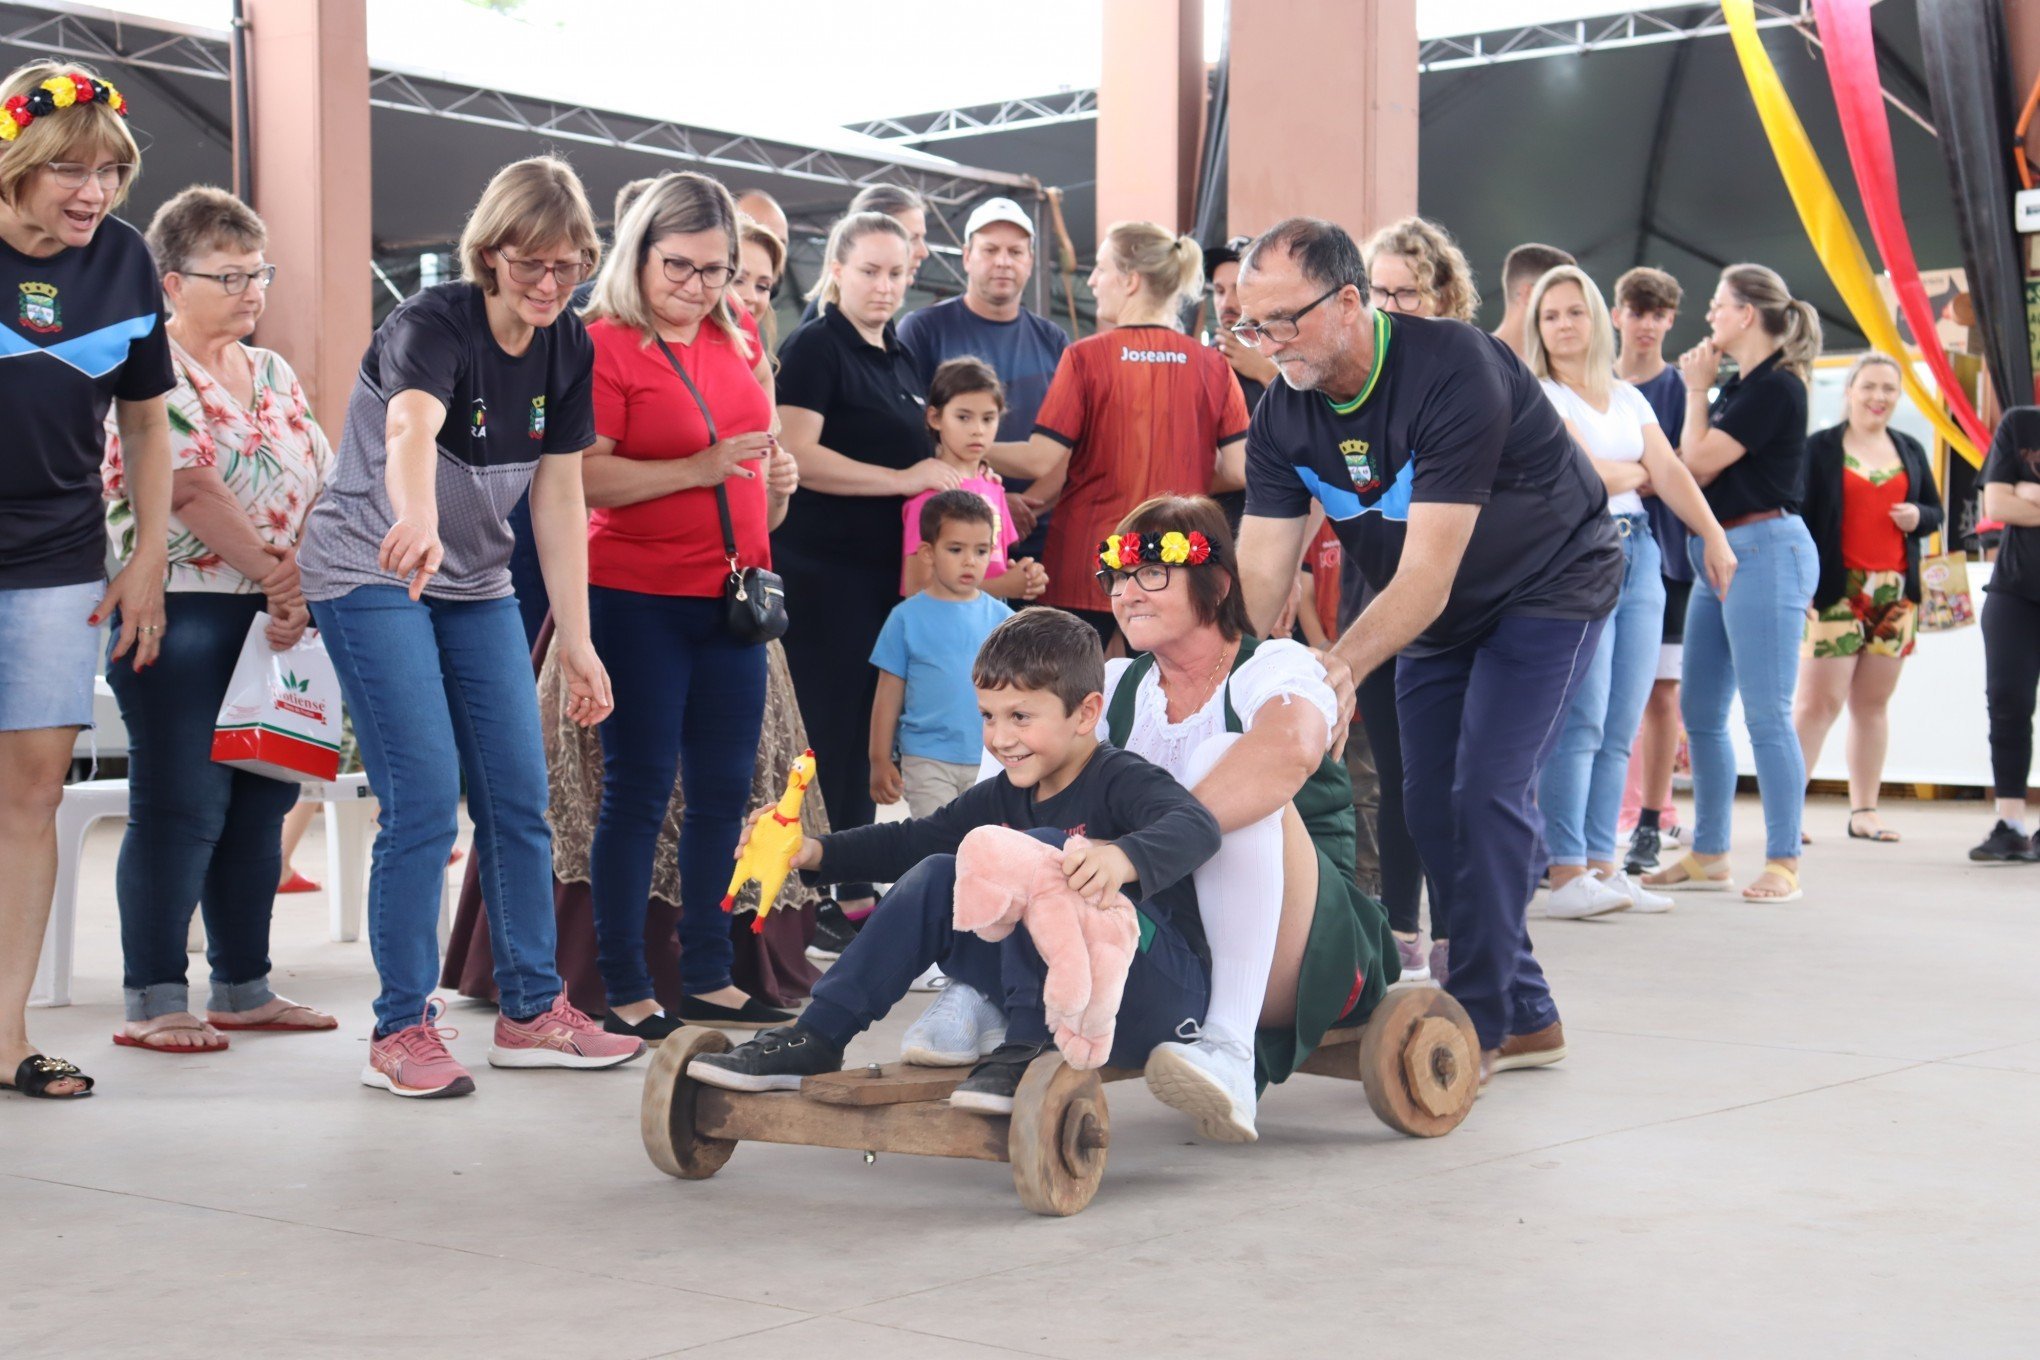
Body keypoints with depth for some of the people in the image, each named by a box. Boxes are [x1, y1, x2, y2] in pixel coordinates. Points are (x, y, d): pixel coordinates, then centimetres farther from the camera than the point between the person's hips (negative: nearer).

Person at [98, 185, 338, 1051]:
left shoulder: (275, 377, 16)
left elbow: (321, 491, 8)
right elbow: (191, 490, -16)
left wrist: (301, 593, -9)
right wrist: (277, 573, -15)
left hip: (271, 618, 7)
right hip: (181, 612, -7)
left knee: (262, 803, 9)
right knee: (181, 806, -7)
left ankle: (243, 988, 18)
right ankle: (152, 1001, 0)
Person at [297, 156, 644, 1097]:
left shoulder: (567, 348, -1)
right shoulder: (432, 325, -22)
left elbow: (559, 497, 3)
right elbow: (411, 429, -44)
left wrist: (578, 643, 0)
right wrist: (416, 524, -66)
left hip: (476, 584, 7)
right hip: (369, 576, -7)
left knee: (519, 798, 5)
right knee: (424, 801, -13)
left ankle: (533, 1011, 17)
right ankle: (402, 1029, -2)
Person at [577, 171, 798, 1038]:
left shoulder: (737, 339, 10)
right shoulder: (603, 344, -10)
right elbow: (584, 478, -19)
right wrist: (697, 469, -23)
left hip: (729, 597, 6)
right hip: (637, 598, -6)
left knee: (724, 788, 10)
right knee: (641, 788, -1)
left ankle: (708, 978, 21)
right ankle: (625, 990, 7)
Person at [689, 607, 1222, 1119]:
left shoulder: (1119, 781, -13)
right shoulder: (1003, 797, 10)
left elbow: (1195, 825, -35)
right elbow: (913, 841, 15)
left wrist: (1122, 858, -56)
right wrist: (816, 852, -2)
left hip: (1163, 996, -8)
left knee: (1042, 849, -27)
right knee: (936, 878, 2)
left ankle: (1025, 1049, -29)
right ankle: (815, 1038, -1)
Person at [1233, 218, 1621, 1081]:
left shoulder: (1454, 370, -33)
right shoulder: (1283, 413, -13)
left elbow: (1426, 580, -38)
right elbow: (1259, 573, -18)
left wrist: (1341, 666, -51)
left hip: (1549, 586, -7)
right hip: (1435, 616, 7)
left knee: (1486, 792, -17)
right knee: (1431, 812, 3)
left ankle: (1479, 1021, -8)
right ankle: (1525, 1016, 16)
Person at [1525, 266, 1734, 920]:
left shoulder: (1628, 398, 19)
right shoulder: (1535, 395, 0)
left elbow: (1670, 471, 11)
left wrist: (1714, 536, 0)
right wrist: (1637, 473, 8)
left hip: (1637, 553, 6)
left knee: (1621, 725, 4)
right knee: (1580, 720, -13)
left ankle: (1601, 866, 8)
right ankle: (1567, 876, -14)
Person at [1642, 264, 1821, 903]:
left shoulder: (1777, 388, -12)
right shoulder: (1738, 386, 17)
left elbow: (1698, 461, -14)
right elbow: (1694, 469, 13)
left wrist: (1696, 390, -2)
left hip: (1766, 550, -10)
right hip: (1720, 553, 10)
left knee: (1766, 713, -7)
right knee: (1700, 711, 10)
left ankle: (1783, 862, -2)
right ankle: (1708, 855, 18)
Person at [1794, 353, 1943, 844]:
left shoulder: (1910, 450, 15)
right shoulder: (1820, 448, -1)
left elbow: (1935, 510, 21)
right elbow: (1797, 515, -5)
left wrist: (1919, 517, -3)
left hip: (1896, 594, 5)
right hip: (1836, 592, -5)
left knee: (1874, 702, 8)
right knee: (1819, 702, -9)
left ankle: (1864, 811, 13)